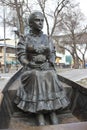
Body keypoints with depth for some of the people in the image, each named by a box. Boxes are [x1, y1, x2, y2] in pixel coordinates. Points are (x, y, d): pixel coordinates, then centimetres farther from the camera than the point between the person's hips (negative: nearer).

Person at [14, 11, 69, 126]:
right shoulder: (24, 39, 3)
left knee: (50, 78, -32)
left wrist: (49, 65, -13)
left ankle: (53, 113, -29)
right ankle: (40, 115, -33)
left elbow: (52, 54, 7)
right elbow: (21, 56, -4)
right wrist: (32, 65, -19)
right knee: (36, 78, -35)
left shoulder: (48, 39, 10)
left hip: (46, 67, 2)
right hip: (31, 69, -2)